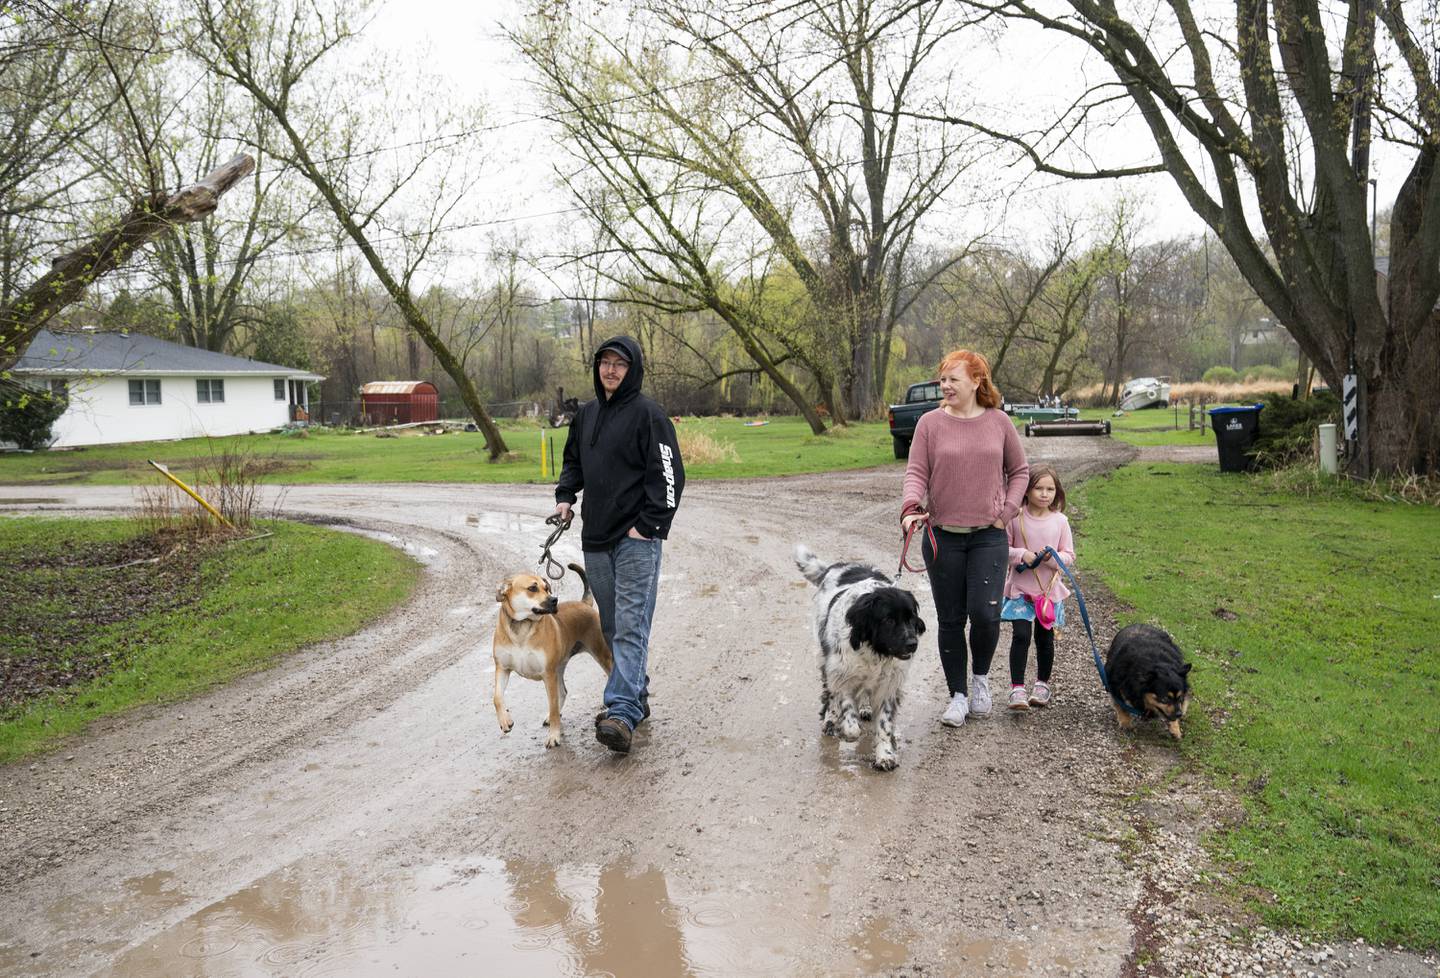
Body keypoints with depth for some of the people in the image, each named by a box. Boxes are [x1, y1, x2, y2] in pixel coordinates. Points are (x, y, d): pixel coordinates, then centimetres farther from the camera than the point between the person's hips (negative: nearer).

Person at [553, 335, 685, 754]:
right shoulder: (586, 414, 15)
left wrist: (648, 524, -16)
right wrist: (565, 496, 9)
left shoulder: (648, 414, -7)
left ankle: (623, 712, -19)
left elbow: (669, 475, -11)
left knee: (630, 626, -13)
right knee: (612, 625, 13)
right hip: (595, 539, 8)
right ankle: (636, 695, 25)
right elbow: (573, 461, 27)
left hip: (636, 539, -8)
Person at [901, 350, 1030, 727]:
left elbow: (1019, 470, 13)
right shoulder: (930, 423, 0)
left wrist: (1007, 510, 1)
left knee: (985, 613, -12)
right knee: (950, 620, 5)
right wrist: (911, 507, -22)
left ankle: (981, 677, 18)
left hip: (989, 536, 0)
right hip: (943, 537, 0)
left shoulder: (998, 422, 3)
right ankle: (958, 695, 20)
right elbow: (916, 472, -4)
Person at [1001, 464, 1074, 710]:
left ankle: (1042, 684, 30)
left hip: (1050, 590, 2)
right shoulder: (1015, 518, -6)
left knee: (1045, 639, 12)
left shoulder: (1060, 521, -2)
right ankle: (1017, 688, -6)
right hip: (1021, 589, -2)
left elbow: (1069, 556, 2)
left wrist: (1052, 558, -17)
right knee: (1021, 636, -11)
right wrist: (1021, 554, -17)